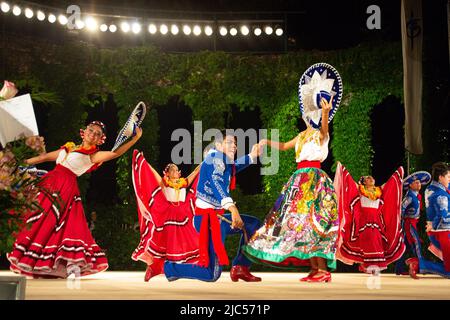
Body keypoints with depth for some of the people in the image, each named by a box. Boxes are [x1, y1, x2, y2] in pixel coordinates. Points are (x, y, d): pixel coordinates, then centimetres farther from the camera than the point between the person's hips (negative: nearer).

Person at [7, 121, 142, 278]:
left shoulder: (93, 155, 1)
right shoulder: (69, 147, 19)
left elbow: (116, 153, -13)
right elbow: (45, 157, 25)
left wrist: (136, 138, -18)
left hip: (66, 187, -6)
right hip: (50, 181, 6)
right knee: (38, 223, 6)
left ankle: (72, 265, -10)